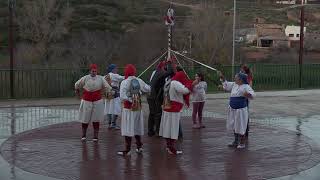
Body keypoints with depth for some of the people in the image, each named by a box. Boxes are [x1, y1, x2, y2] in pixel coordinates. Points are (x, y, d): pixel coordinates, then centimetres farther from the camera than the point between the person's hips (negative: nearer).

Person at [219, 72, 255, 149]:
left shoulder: (246, 87, -13)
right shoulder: (234, 85, 9)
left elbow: (252, 94, -22)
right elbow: (226, 85, 24)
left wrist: (248, 94, -43)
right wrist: (222, 78, 17)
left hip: (241, 110, -8)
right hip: (233, 109, 8)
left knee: (240, 126, -1)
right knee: (234, 126, 16)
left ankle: (242, 143, 11)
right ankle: (236, 141, 30)